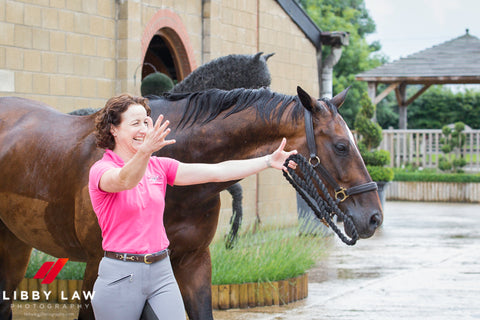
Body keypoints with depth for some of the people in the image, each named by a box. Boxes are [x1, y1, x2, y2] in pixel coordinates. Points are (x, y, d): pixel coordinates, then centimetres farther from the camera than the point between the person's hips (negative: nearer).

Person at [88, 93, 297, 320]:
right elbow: (125, 180, -33)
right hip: (120, 275, -5)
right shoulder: (101, 170, -9)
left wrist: (268, 161, -1)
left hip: (161, 271, 5)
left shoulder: (159, 167, 9)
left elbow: (216, 172, 5)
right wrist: (145, 151, -53)